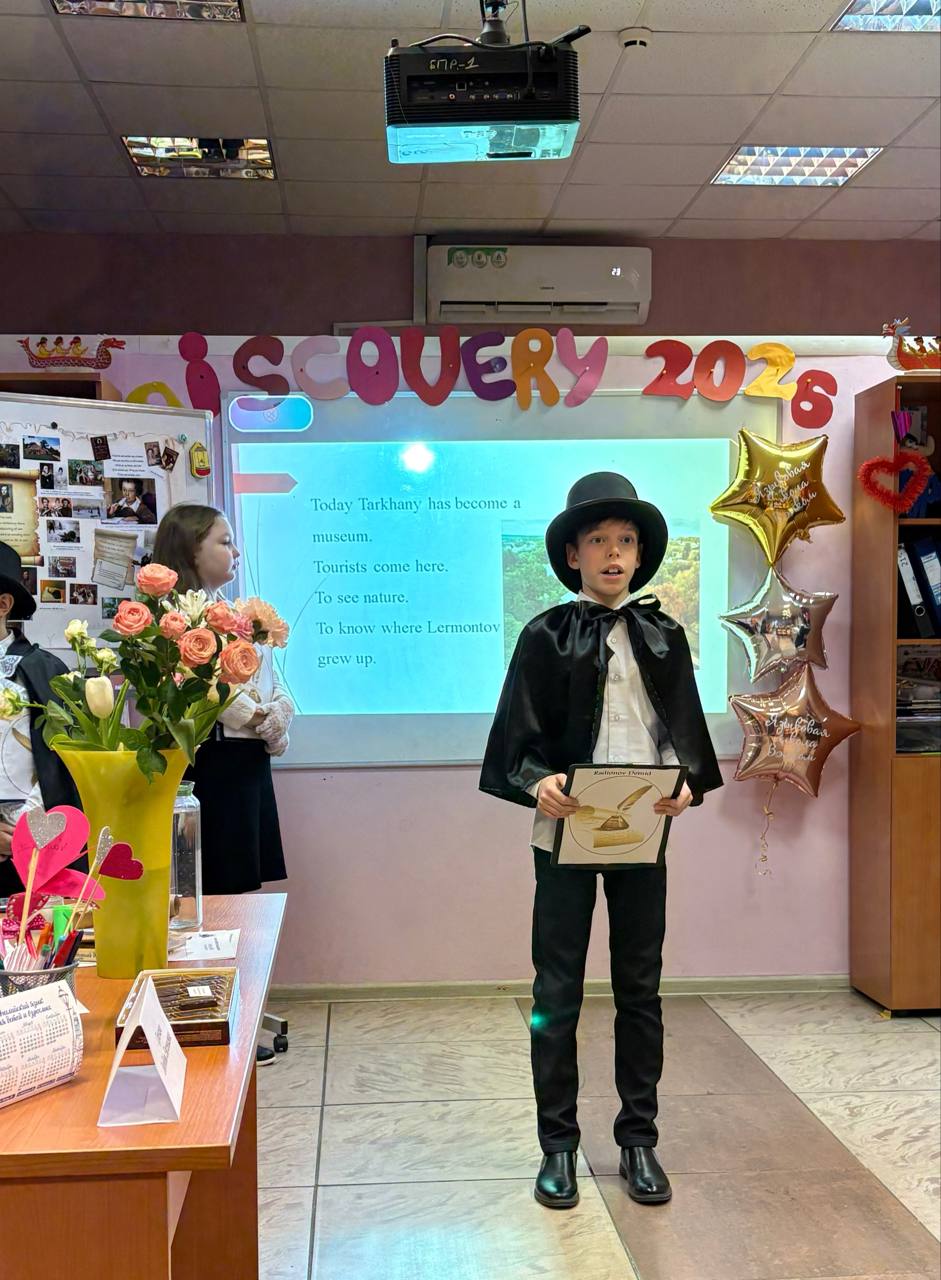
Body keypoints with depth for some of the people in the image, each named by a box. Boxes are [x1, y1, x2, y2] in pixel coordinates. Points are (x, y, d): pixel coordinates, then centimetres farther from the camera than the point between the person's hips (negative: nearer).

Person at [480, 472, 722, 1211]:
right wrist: (538, 783, -22)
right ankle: (558, 1144, 19)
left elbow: (685, 729, 6)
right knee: (557, 991, 5)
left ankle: (639, 1140, 25)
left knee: (640, 987, 11)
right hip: (567, 828, -2)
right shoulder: (546, 636, 2)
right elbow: (517, 737, -3)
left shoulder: (663, 637, 9)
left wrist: (686, 783, -13)